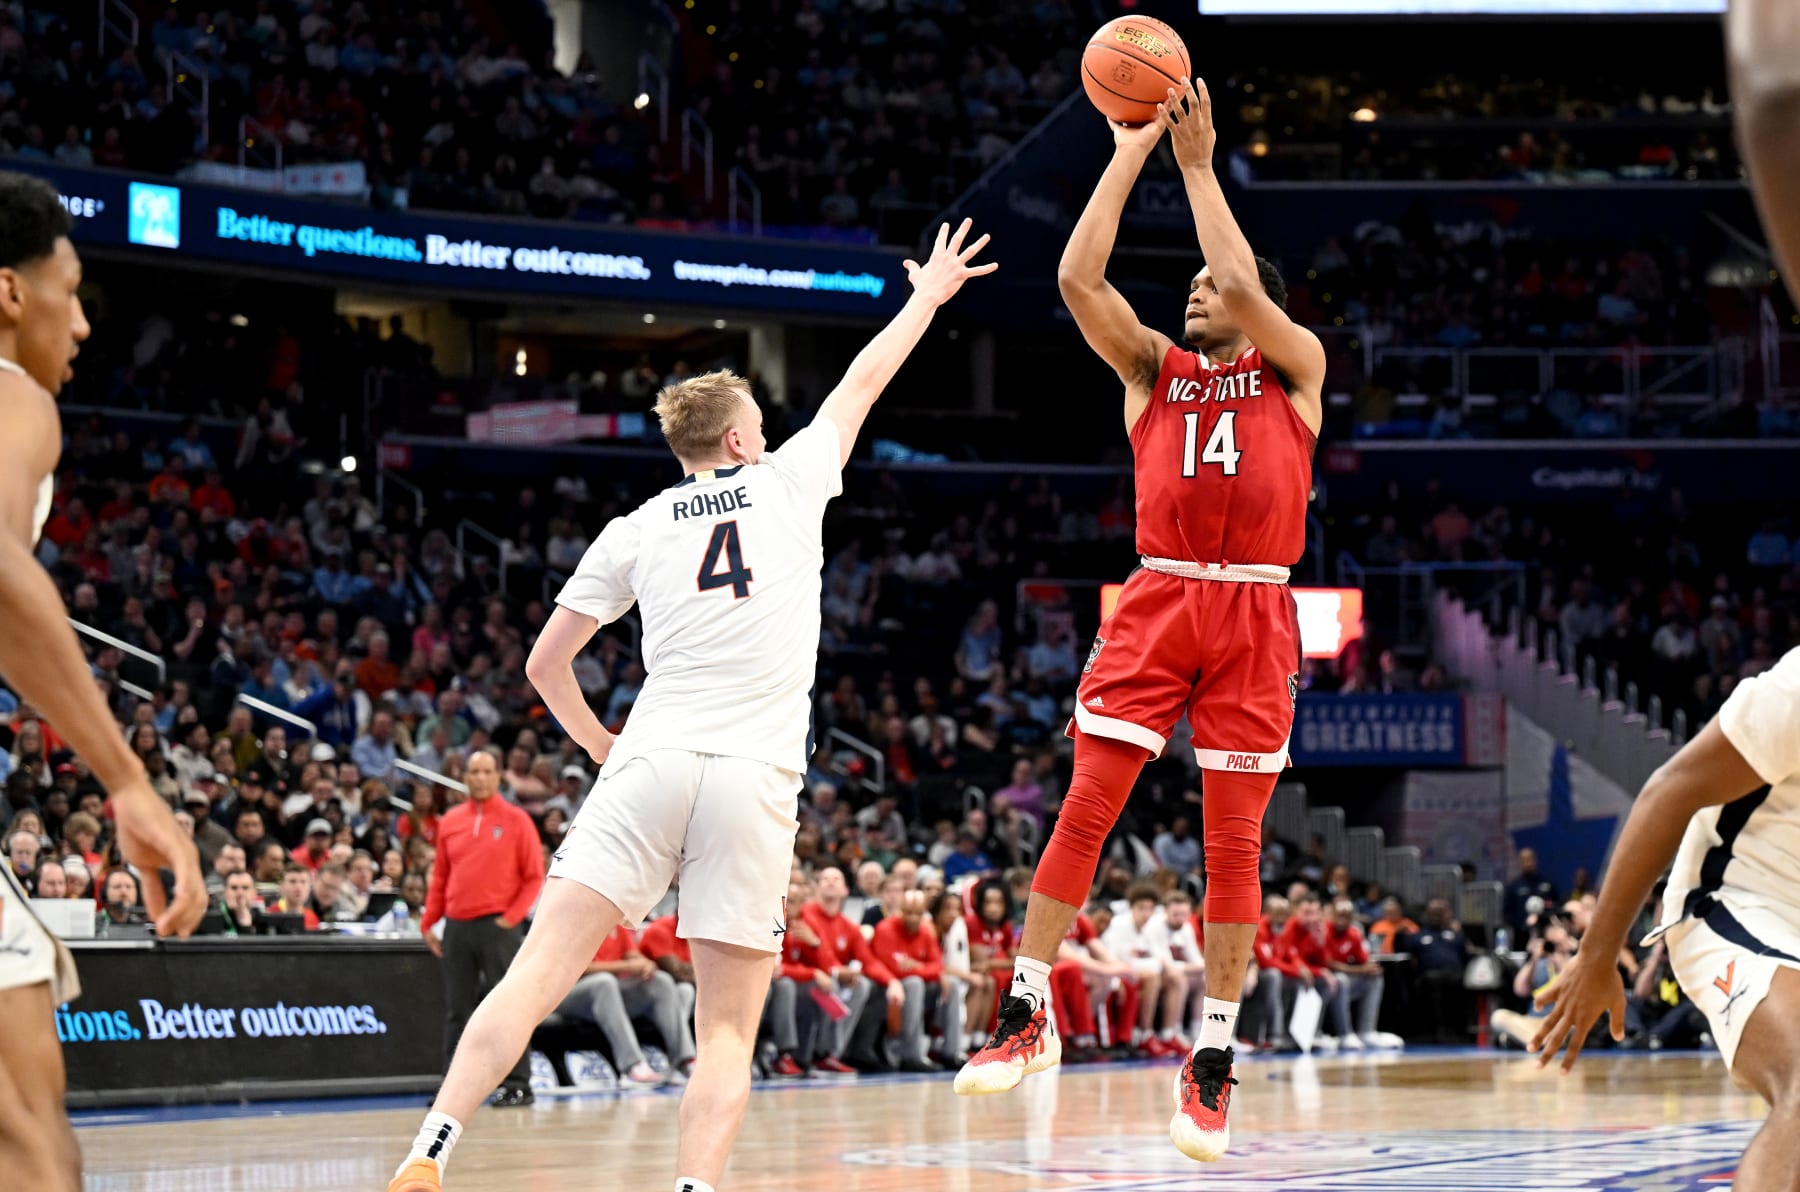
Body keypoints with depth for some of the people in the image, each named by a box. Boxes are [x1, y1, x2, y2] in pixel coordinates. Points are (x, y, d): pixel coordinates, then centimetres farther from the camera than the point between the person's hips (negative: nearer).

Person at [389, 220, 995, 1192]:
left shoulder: (635, 529, 15)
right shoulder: (788, 482, 12)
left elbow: (545, 663, 18)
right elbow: (862, 383, 28)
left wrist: (599, 744, 35)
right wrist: (927, 296, 43)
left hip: (651, 765, 1)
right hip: (755, 783, -1)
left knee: (537, 976, -6)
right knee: (728, 1031, 2)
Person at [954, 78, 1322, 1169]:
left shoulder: (1297, 369, 10)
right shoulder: (1155, 368, 15)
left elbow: (1245, 287, -9)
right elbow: (1079, 278, 1)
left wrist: (1200, 166, -3)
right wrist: (1129, 156, 2)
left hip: (1253, 615, -2)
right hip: (1156, 603, 2)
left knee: (1234, 845, 0)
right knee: (1084, 812, -6)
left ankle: (1214, 1065, 6)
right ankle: (1028, 1018, 2)